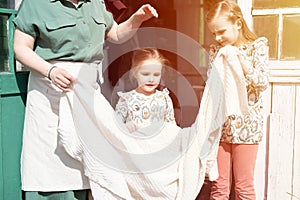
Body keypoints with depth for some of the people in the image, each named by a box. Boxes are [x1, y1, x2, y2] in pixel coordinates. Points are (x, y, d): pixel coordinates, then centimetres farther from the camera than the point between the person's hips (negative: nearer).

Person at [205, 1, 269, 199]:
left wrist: (240, 59, -19)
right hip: (220, 123, 3)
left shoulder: (257, 46, -1)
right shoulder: (216, 51, 8)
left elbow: (262, 83, -11)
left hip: (246, 124, -3)